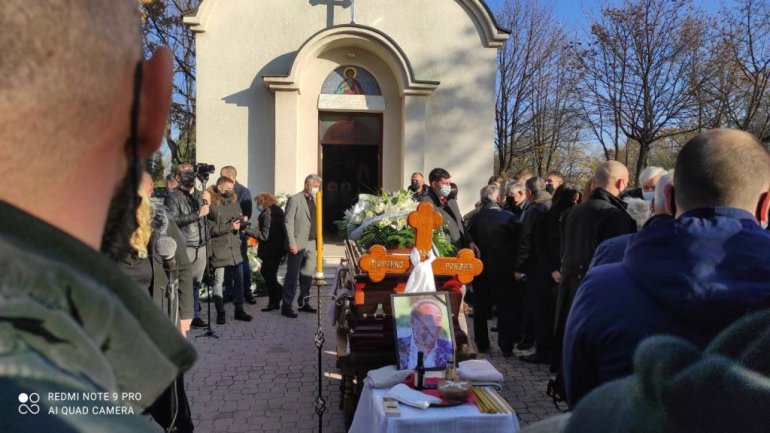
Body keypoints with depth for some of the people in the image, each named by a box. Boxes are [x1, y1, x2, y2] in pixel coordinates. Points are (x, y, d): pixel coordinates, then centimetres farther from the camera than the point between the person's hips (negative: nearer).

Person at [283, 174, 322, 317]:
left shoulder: (314, 200, 15)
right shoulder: (295, 199, -7)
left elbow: (315, 221, 13)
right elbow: (288, 222, -11)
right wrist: (292, 243, -16)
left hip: (311, 244, 7)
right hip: (298, 244, -7)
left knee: (307, 276, 11)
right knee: (292, 276, -1)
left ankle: (303, 303, 22)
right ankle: (286, 306, 7)